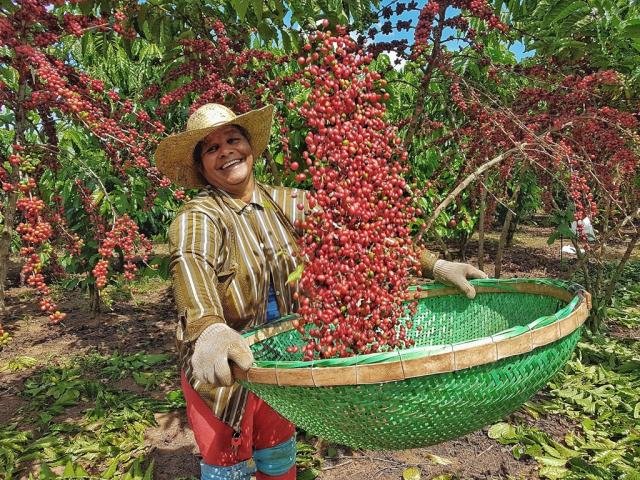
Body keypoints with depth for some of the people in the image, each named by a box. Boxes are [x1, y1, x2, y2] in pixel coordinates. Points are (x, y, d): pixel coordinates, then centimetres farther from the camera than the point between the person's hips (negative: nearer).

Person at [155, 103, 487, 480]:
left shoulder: (286, 203, -4)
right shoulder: (198, 217, -17)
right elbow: (192, 266, -38)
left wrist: (432, 265, -22)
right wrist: (210, 330, -59)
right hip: (219, 367, -3)